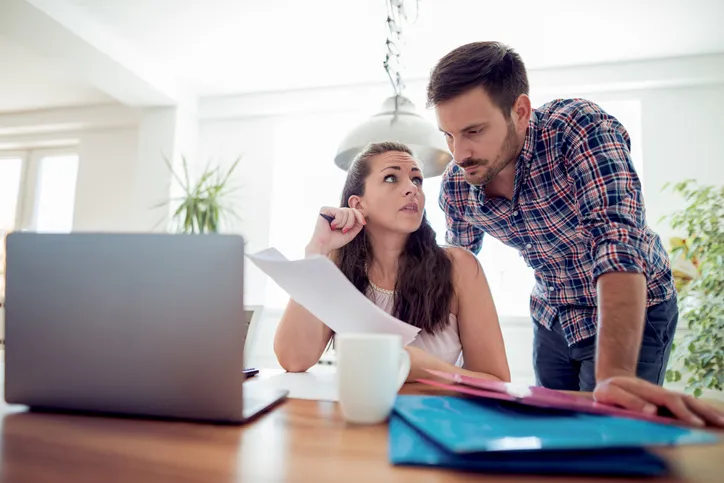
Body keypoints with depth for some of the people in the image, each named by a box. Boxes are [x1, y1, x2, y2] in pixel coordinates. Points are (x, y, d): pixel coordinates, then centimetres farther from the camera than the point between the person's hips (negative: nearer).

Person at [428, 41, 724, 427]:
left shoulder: (583, 128, -29)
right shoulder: (455, 185, -15)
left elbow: (618, 240, -40)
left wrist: (615, 374, -50)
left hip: (635, 313, -4)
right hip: (551, 318, 4)